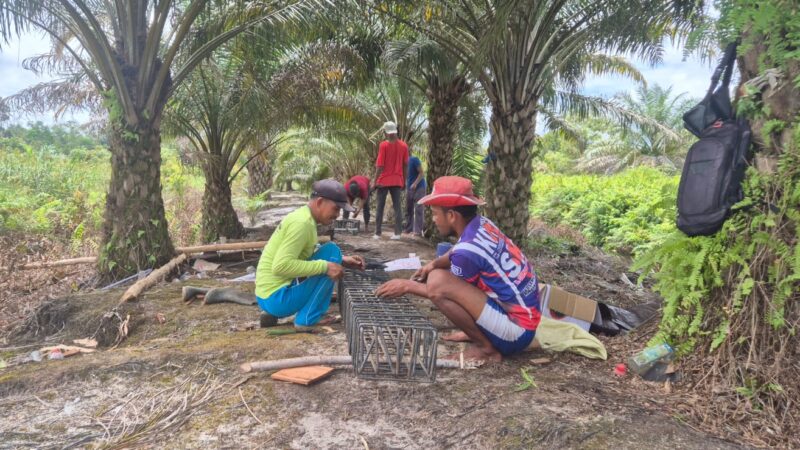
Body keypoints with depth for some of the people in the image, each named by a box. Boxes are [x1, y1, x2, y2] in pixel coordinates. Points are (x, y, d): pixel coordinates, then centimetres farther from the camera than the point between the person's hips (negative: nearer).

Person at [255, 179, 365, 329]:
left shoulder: (301, 217, 12)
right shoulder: (302, 223, -18)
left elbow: (310, 255, 23)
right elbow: (281, 266, -27)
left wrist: (342, 261, 10)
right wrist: (325, 266, -23)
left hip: (268, 297, 9)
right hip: (277, 298, -9)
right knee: (331, 251, -10)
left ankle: (272, 314, 14)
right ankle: (307, 320, -8)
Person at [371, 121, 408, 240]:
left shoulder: (384, 145, -10)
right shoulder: (403, 146, 2)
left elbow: (380, 165, -11)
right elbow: (405, 165, 6)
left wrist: (375, 181, -5)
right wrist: (404, 181, 14)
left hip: (384, 180, -3)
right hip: (397, 181, 3)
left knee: (380, 207, 5)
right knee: (397, 206, 5)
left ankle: (377, 233, 6)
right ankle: (397, 233, 2)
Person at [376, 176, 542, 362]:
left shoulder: (467, 249, -23)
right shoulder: (481, 225, 1)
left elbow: (441, 290, -6)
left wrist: (408, 286, 5)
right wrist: (435, 263, 3)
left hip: (516, 329, -9)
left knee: (438, 282, -24)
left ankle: (486, 347, -7)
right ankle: (478, 332, 14)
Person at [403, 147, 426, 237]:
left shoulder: (414, 160, -14)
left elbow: (422, 173, -17)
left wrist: (415, 184, -25)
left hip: (419, 187, -8)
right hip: (409, 188, 8)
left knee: (418, 209, -10)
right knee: (408, 209, 11)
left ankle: (418, 230, -10)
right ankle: (408, 228, 20)